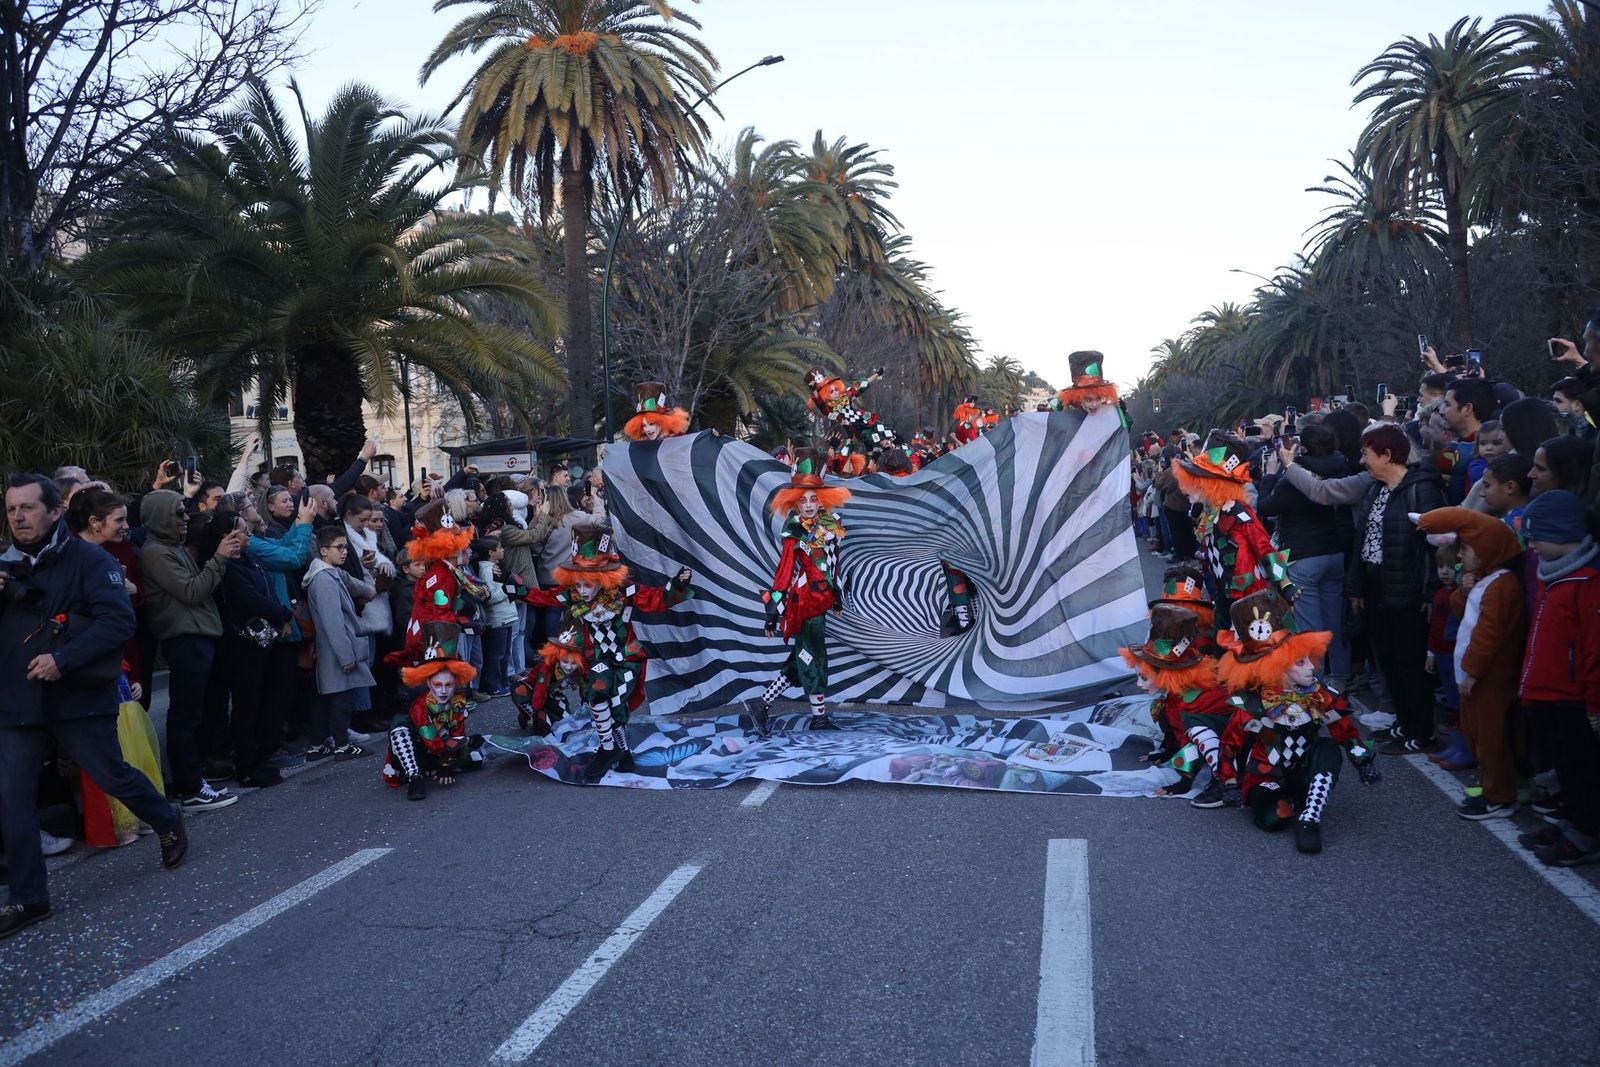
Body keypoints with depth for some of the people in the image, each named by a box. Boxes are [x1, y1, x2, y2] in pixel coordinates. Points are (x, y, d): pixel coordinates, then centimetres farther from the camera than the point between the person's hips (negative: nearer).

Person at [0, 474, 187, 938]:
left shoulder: (87, 559, -9)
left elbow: (118, 620, -18)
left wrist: (64, 659, -25)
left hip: (78, 696, -5)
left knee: (112, 776, 7)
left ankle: (169, 824, 35)